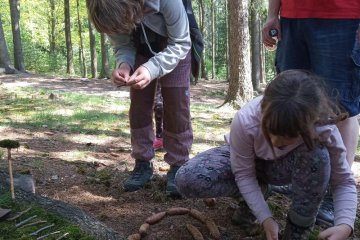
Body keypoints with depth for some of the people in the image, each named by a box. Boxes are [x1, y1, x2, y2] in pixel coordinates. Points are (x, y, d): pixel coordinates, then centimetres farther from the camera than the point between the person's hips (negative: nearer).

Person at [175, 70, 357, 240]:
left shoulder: (325, 130, -33)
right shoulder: (245, 121, -37)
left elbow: (344, 182, -22)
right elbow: (243, 174, -22)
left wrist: (345, 225, -40)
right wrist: (266, 218, -29)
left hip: (284, 167, 0)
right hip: (246, 160, 0)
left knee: (318, 154, -36)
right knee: (187, 179, -27)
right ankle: (250, 195, 2)